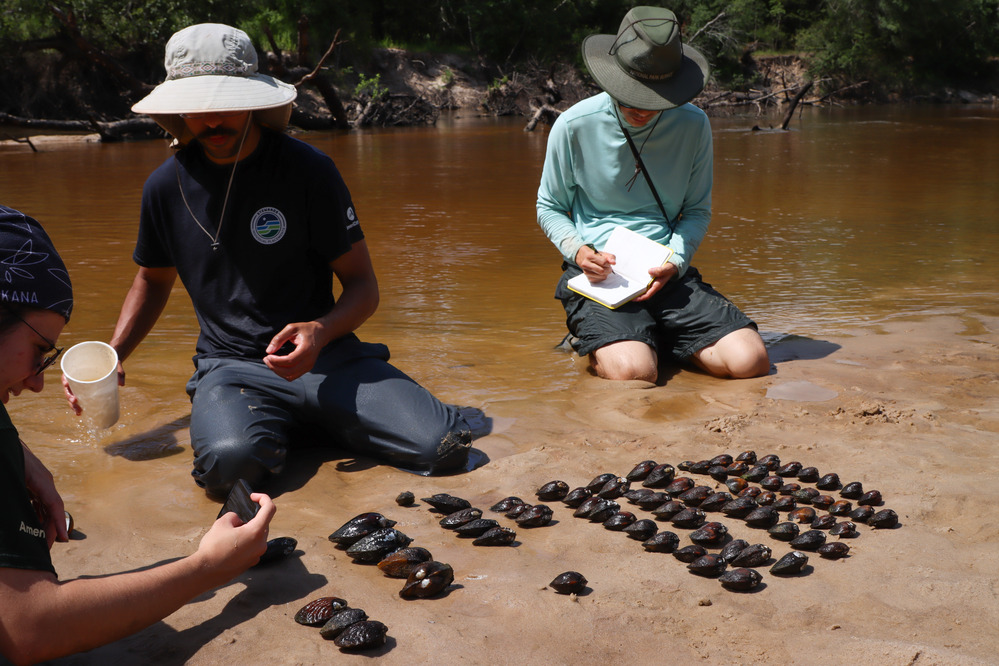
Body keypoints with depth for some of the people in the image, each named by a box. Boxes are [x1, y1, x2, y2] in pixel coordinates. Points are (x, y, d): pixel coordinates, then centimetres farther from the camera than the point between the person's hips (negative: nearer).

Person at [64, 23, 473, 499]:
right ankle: (282, 426, 0)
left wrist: (321, 332, -23)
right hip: (230, 366, 1)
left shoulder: (308, 170, -4)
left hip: (326, 354, 0)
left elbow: (363, 284, -1)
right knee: (231, 460, -36)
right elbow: (153, 281, 23)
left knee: (446, 445, -22)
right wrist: (111, 357, 7)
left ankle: (302, 422, 3)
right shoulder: (165, 187, 5)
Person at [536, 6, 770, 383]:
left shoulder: (693, 125, 4)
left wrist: (674, 262, -7)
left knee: (751, 361, -17)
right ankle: (598, 341, 6)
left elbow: (698, 210, 13)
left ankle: (655, 337, 11)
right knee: (634, 372, -31)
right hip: (597, 270, -3)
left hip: (668, 271, 3)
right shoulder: (574, 126, -2)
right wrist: (578, 250, -11)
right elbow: (549, 208, 10)